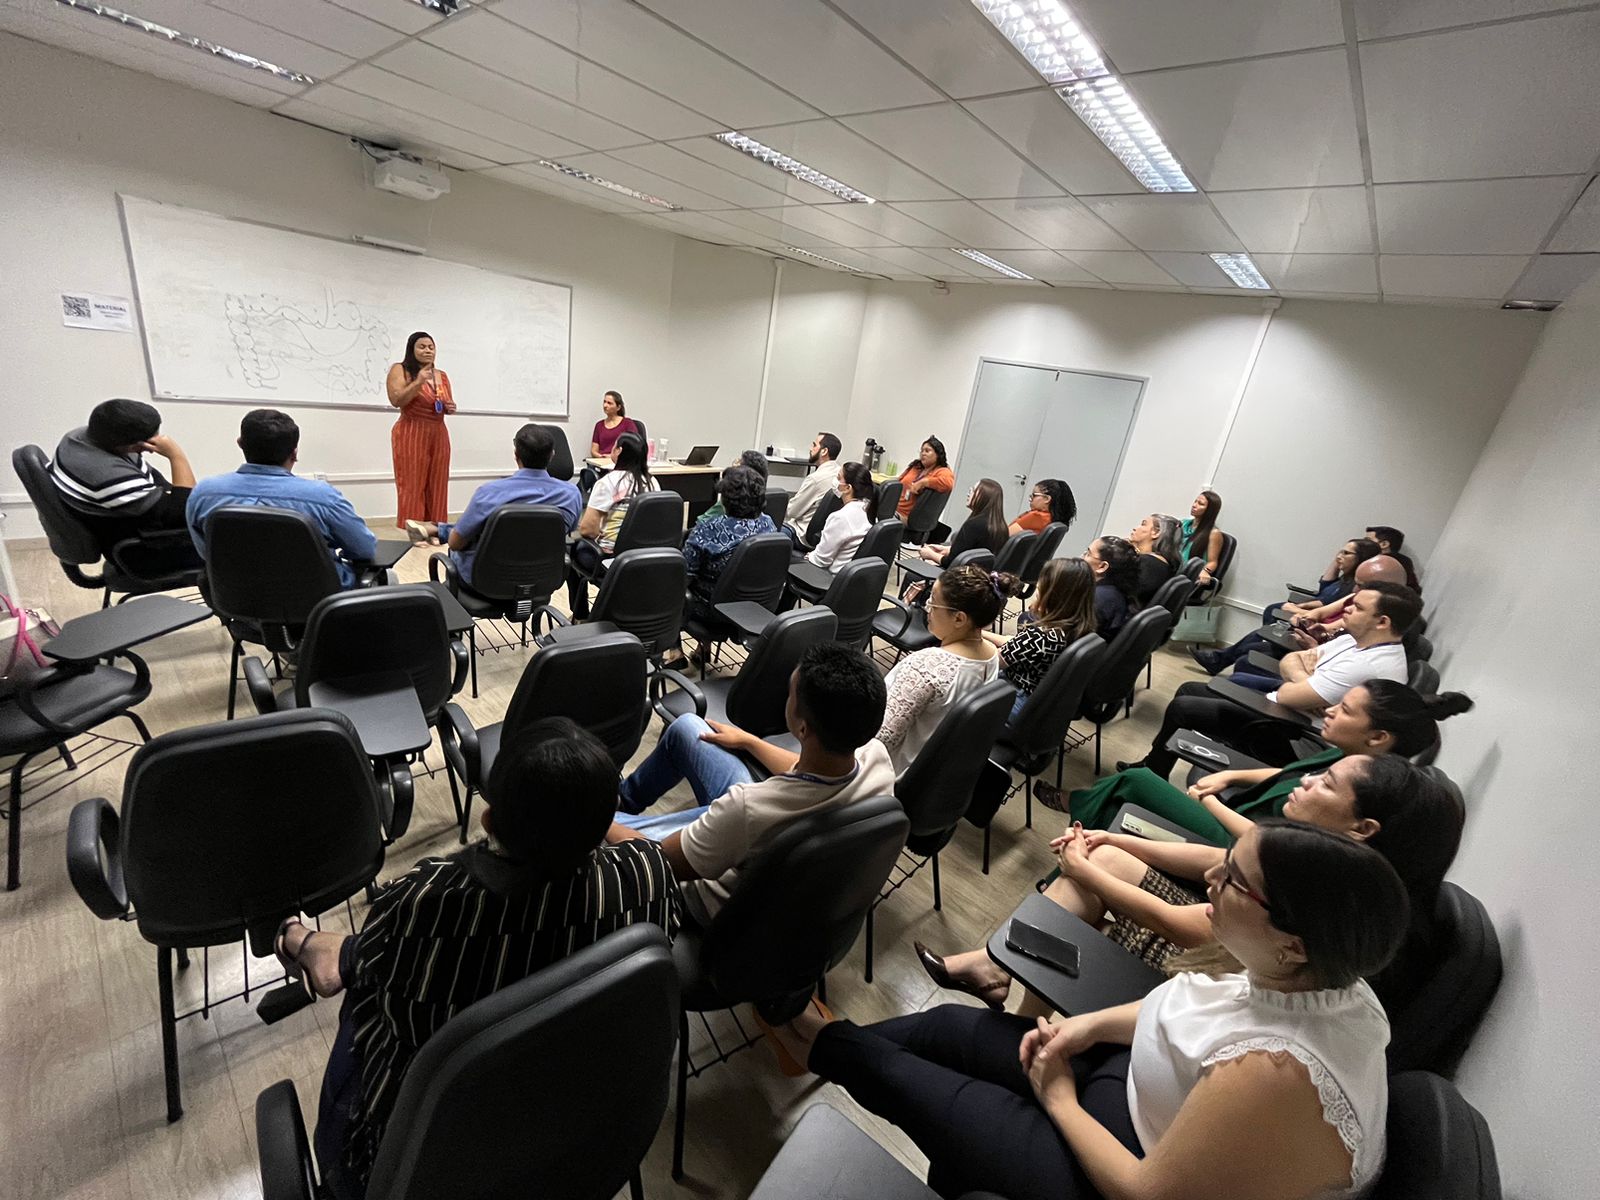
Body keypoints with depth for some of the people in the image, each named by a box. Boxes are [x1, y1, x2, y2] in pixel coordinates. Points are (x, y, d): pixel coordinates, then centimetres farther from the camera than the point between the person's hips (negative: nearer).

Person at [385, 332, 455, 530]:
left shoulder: (442, 376, 15)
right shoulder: (400, 370, 0)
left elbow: (449, 404, 25)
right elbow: (396, 400, -12)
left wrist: (450, 407, 2)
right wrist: (418, 382, -20)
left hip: (439, 435, 5)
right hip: (411, 435, -5)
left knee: (437, 486, 2)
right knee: (412, 485, -7)